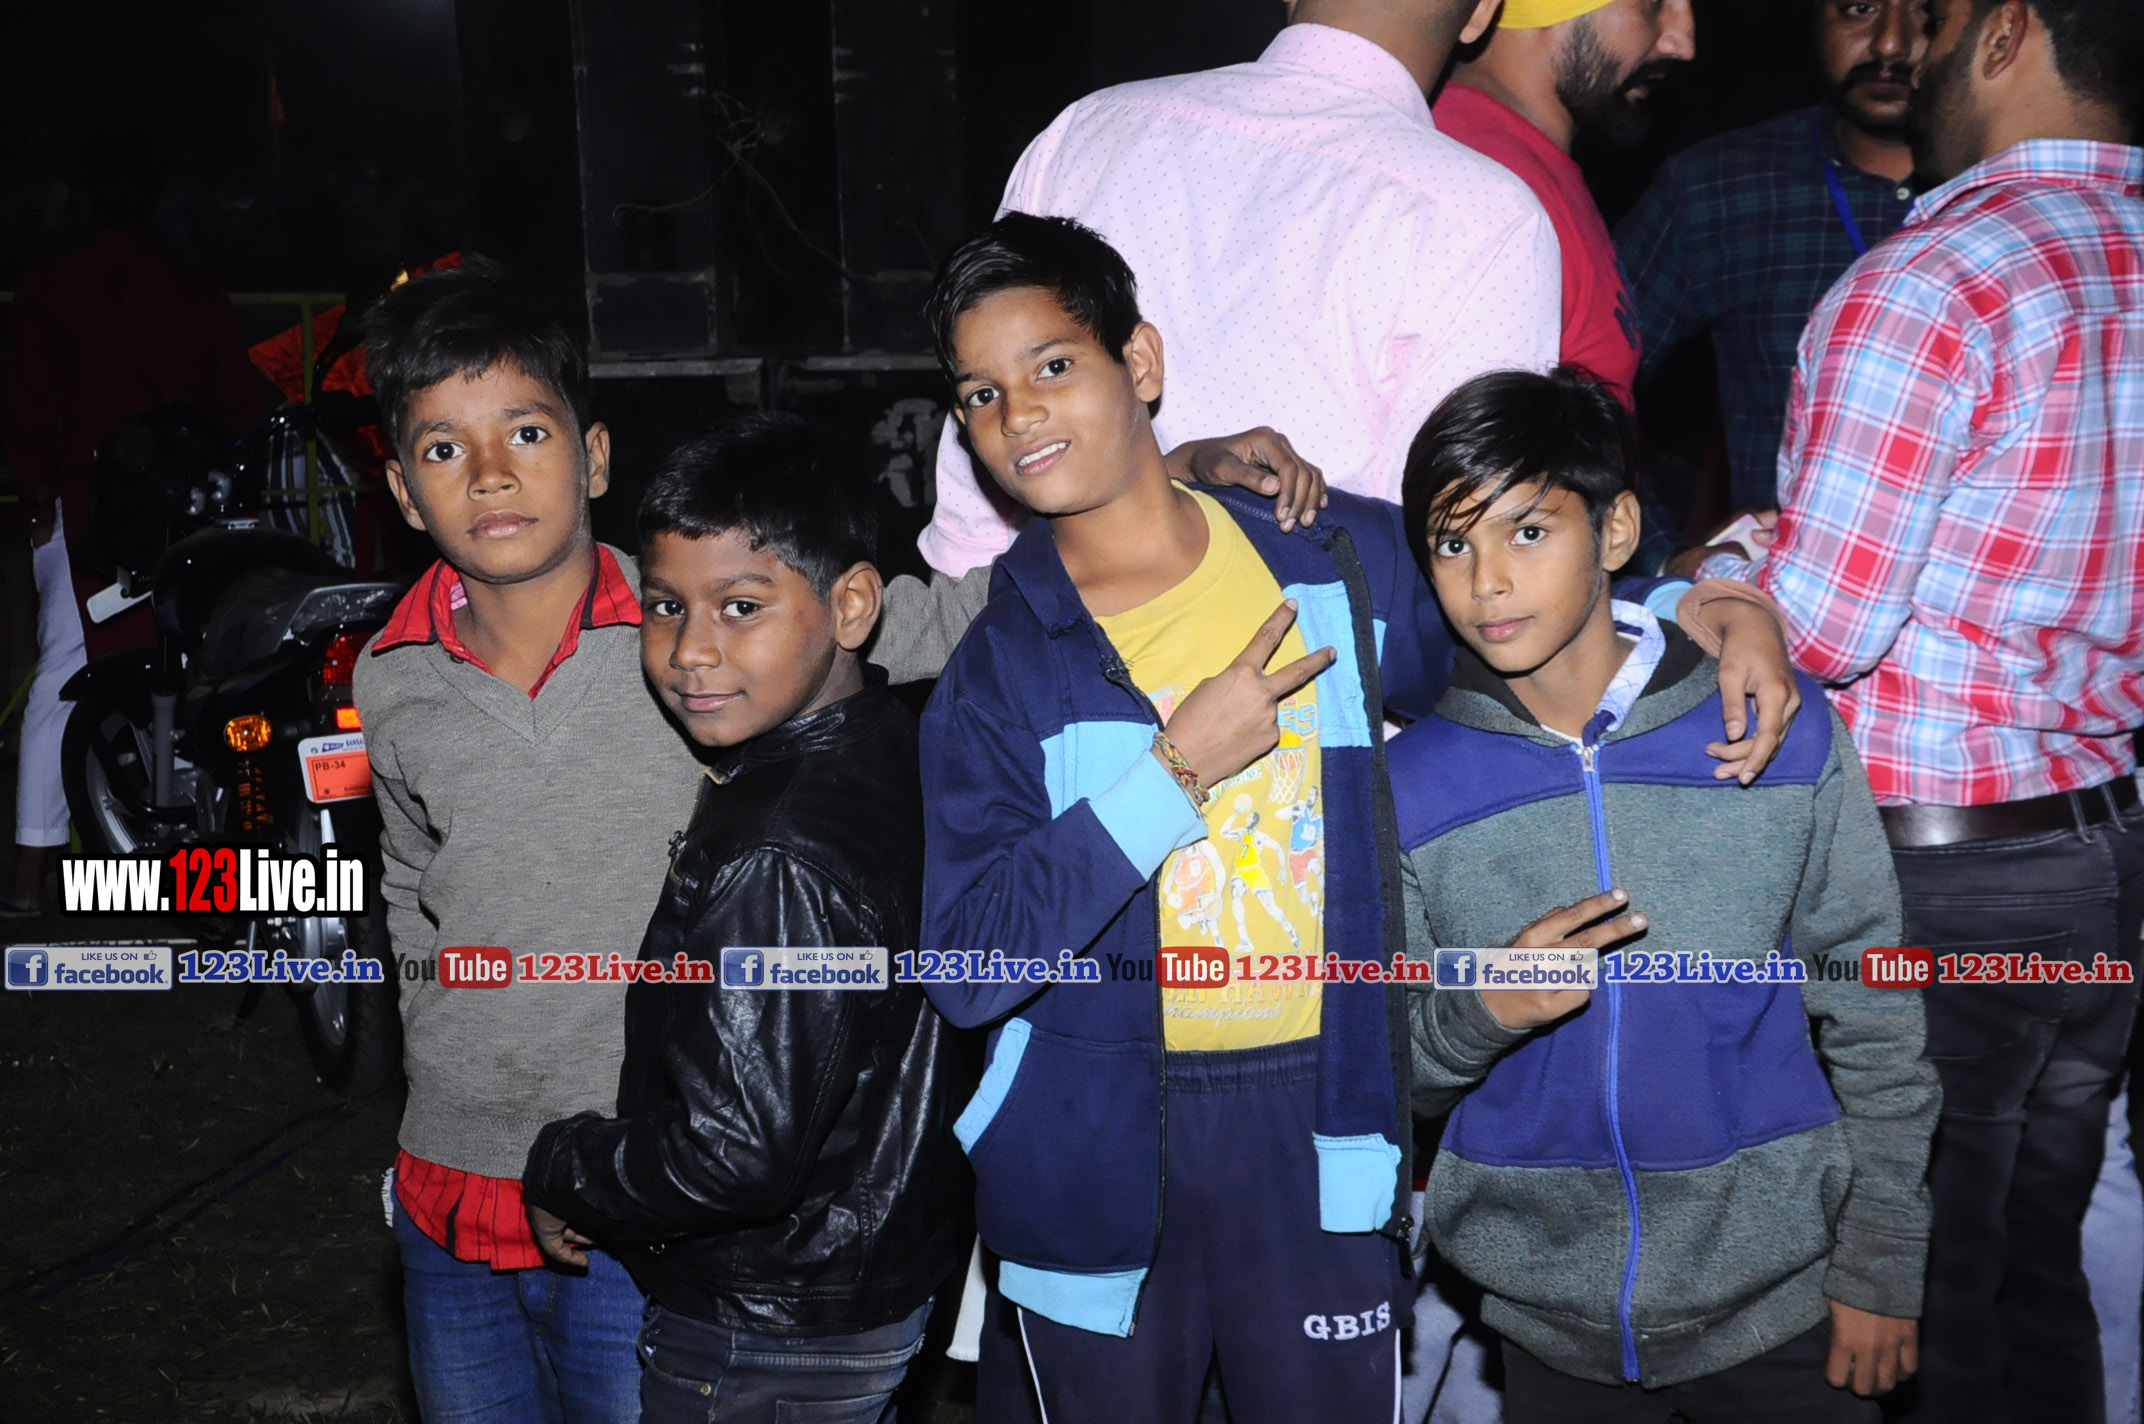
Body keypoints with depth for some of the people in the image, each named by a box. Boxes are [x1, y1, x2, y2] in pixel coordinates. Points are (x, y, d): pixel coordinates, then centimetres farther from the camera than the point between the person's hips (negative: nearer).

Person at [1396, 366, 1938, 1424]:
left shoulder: (1781, 735, -8)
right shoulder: (1411, 785, -6)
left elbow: (1873, 1027, 0)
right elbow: (1392, 1078, -1)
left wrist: (1881, 1269, 1)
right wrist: (1479, 1015, -21)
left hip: (1778, 1303, -1)